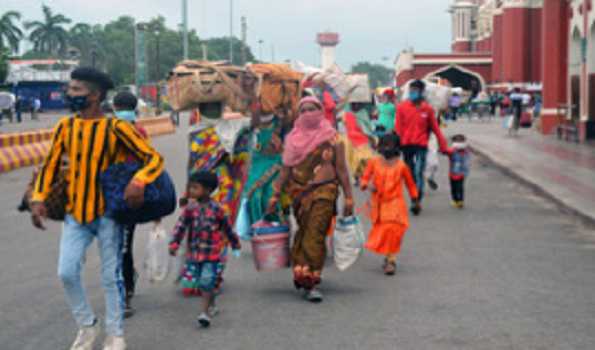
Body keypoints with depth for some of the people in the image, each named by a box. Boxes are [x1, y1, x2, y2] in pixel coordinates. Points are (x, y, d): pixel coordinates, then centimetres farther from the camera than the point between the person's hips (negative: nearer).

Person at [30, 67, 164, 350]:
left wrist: (138, 181, -32)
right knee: (67, 272, -2)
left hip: (107, 213, -4)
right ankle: (87, 326, 20)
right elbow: (51, 165, 11)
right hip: (75, 214, 4)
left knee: (111, 276, 4)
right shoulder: (65, 127, 2)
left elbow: (154, 158, -13)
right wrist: (38, 199, -1)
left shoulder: (115, 128, -13)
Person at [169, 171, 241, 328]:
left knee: (207, 283, -9)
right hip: (194, 252, 3)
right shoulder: (190, 208, 0)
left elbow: (227, 227, 7)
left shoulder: (216, 209, -5)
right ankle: (212, 306, 31)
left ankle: (205, 312, -6)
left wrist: (235, 243, 18)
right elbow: (181, 226, -4)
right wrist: (174, 243, -14)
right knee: (201, 284, 9)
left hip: (212, 253, -3)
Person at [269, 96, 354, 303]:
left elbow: (341, 169, 3)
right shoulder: (293, 138, 12)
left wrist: (348, 197, -2)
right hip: (299, 192, 3)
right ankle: (307, 280, 13)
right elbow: (286, 169, 14)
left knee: (315, 235, -12)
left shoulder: (331, 138, 3)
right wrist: (276, 195, 8)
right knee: (303, 233, 4)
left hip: (323, 192, -3)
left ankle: (310, 281, -13)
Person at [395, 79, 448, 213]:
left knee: (419, 173, -12)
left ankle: (417, 201, -13)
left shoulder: (427, 109, 0)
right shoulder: (402, 107, 0)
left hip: (421, 145, -2)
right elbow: (398, 128, 1)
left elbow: (435, 128, 3)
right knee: (410, 174, 9)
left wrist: (443, 146, 4)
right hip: (406, 145, 2)